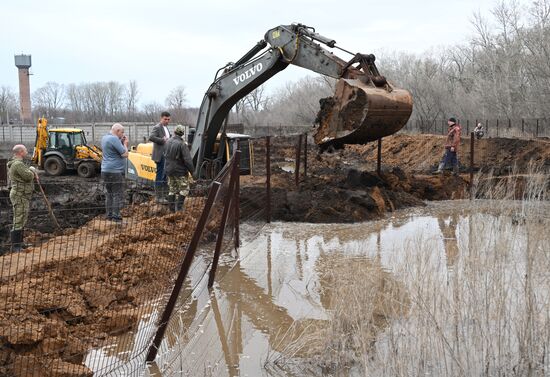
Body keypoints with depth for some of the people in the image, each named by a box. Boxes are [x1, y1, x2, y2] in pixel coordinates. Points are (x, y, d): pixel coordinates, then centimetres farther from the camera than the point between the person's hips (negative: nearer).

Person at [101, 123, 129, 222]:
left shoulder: (105, 138, 14)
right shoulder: (114, 139, -17)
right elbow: (125, 154, -17)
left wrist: (122, 142, 10)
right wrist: (125, 143, -2)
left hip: (105, 171, 10)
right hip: (115, 171, -10)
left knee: (109, 193, 15)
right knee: (118, 195, -6)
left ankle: (109, 215, 19)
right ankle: (116, 217, -7)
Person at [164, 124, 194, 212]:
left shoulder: (168, 142, 3)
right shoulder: (182, 144, -19)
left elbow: (165, 155, 15)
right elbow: (187, 160, -19)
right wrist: (192, 171, -11)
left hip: (169, 171, 7)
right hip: (180, 172, -7)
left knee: (172, 190, 14)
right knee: (184, 189, 4)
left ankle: (172, 208, 17)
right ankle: (179, 207, -3)